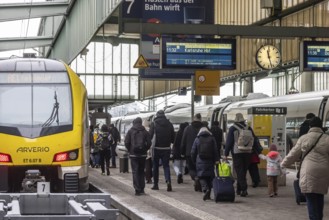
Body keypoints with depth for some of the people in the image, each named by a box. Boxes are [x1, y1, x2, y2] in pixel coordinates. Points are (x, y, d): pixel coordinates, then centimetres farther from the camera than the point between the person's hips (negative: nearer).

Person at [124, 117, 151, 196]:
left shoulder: (130, 131, -2)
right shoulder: (145, 132, 3)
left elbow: (126, 142, -6)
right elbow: (149, 143, -3)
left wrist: (130, 150, 7)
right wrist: (145, 150, 9)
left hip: (133, 154, -2)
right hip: (143, 154, 2)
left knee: (135, 172, -2)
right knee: (141, 171, 14)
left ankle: (137, 190, -10)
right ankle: (142, 189, 14)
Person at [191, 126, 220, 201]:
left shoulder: (197, 139, 4)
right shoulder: (212, 138, 7)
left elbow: (193, 152, 5)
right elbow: (215, 151, 1)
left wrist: (194, 161, 14)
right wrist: (216, 160, 1)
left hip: (200, 161, -2)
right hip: (210, 161, 2)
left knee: (201, 176, 1)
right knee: (209, 177, 10)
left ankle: (205, 189, -24)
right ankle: (208, 194, 11)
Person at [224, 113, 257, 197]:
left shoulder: (233, 129, -4)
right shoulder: (249, 128, 8)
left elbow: (229, 142, -5)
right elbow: (254, 141, 12)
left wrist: (226, 154, -2)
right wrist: (251, 149, 22)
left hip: (237, 152, -4)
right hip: (248, 152, 4)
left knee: (239, 172, -4)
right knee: (243, 171, 13)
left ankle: (244, 189, -18)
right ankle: (239, 189, 20)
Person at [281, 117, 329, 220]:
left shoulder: (304, 138, 5)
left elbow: (293, 154, 13)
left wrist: (284, 164, 28)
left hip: (309, 172, -2)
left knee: (311, 199, -3)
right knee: (320, 198, 15)